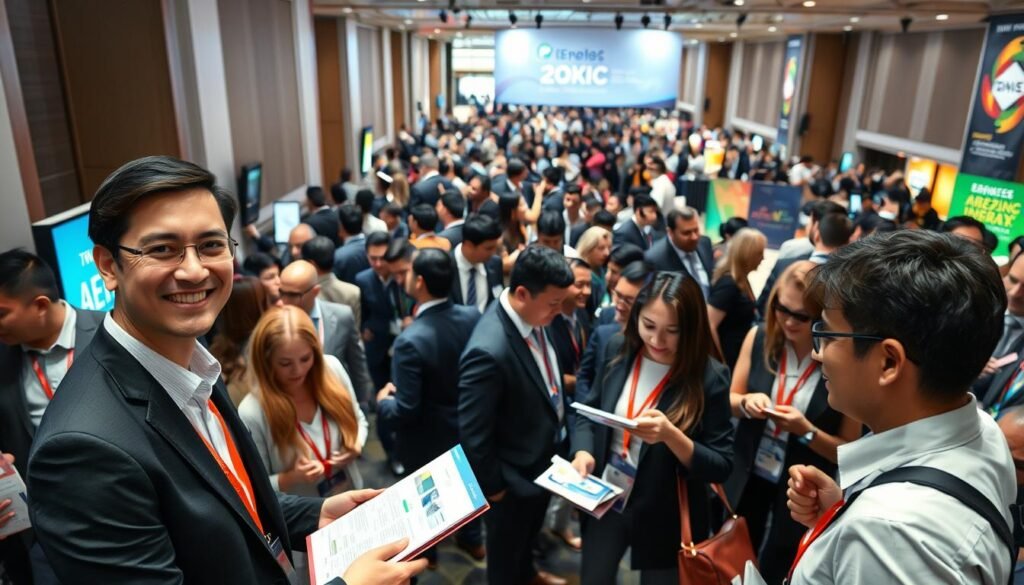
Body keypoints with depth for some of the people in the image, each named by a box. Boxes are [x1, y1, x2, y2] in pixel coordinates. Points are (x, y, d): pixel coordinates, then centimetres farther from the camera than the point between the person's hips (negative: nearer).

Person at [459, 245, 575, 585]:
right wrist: (493, 487, -15)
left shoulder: (533, 315, -13)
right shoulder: (489, 351, -39)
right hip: (515, 477, -8)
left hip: (544, 459, 8)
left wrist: (559, 429, 10)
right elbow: (473, 436, -28)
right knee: (506, 551, 24)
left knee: (529, 533, 35)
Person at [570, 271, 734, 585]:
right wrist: (583, 450, -16)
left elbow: (721, 467, -16)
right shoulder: (617, 349, -9)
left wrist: (671, 435, -33)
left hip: (665, 520, -3)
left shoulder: (710, 377, -19)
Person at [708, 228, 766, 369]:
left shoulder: (740, 280, 7)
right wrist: (720, 363, -18)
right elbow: (709, 326, -26)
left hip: (739, 357, 9)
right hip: (729, 361, -9)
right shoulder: (728, 284, -22)